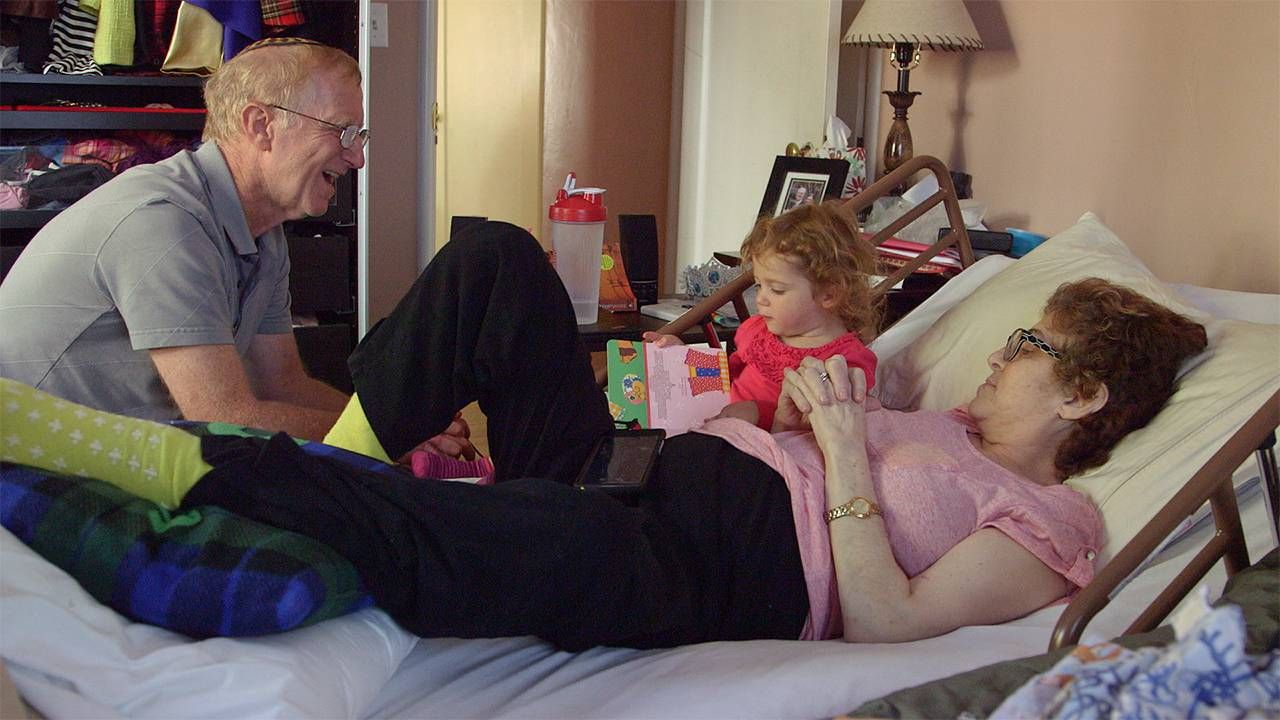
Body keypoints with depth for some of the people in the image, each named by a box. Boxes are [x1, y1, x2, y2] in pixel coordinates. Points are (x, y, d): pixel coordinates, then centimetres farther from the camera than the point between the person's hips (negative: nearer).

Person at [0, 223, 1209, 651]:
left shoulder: (1050, 522, 2)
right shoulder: (951, 428, 28)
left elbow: (886, 621, -13)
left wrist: (842, 454, -11)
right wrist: (806, 414, 12)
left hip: (677, 574, -9)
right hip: (640, 469, 9)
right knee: (494, 256, -2)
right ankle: (342, 461, -11)